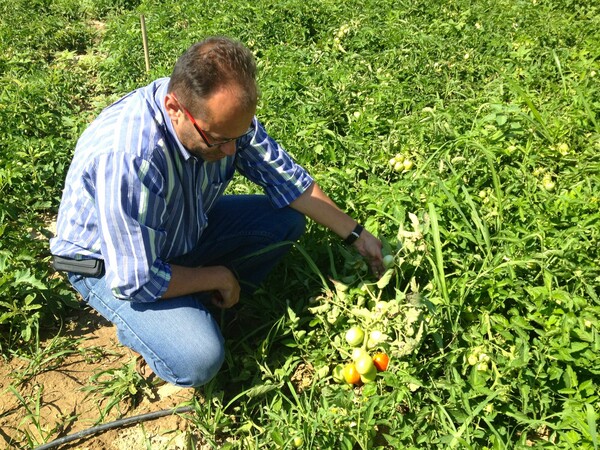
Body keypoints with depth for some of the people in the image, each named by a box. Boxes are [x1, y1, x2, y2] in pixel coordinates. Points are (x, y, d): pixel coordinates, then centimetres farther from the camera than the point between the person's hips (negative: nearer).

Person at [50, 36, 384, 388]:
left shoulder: (224, 113, -19)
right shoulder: (125, 159, -40)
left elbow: (285, 177, -5)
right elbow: (135, 283, -33)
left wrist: (355, 234, -4)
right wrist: (220, 277, -18)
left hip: (186, 227, 7)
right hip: (111, 264, -6)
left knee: (288, 221, -7)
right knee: (198, 361, -28)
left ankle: (203, 306, 1)